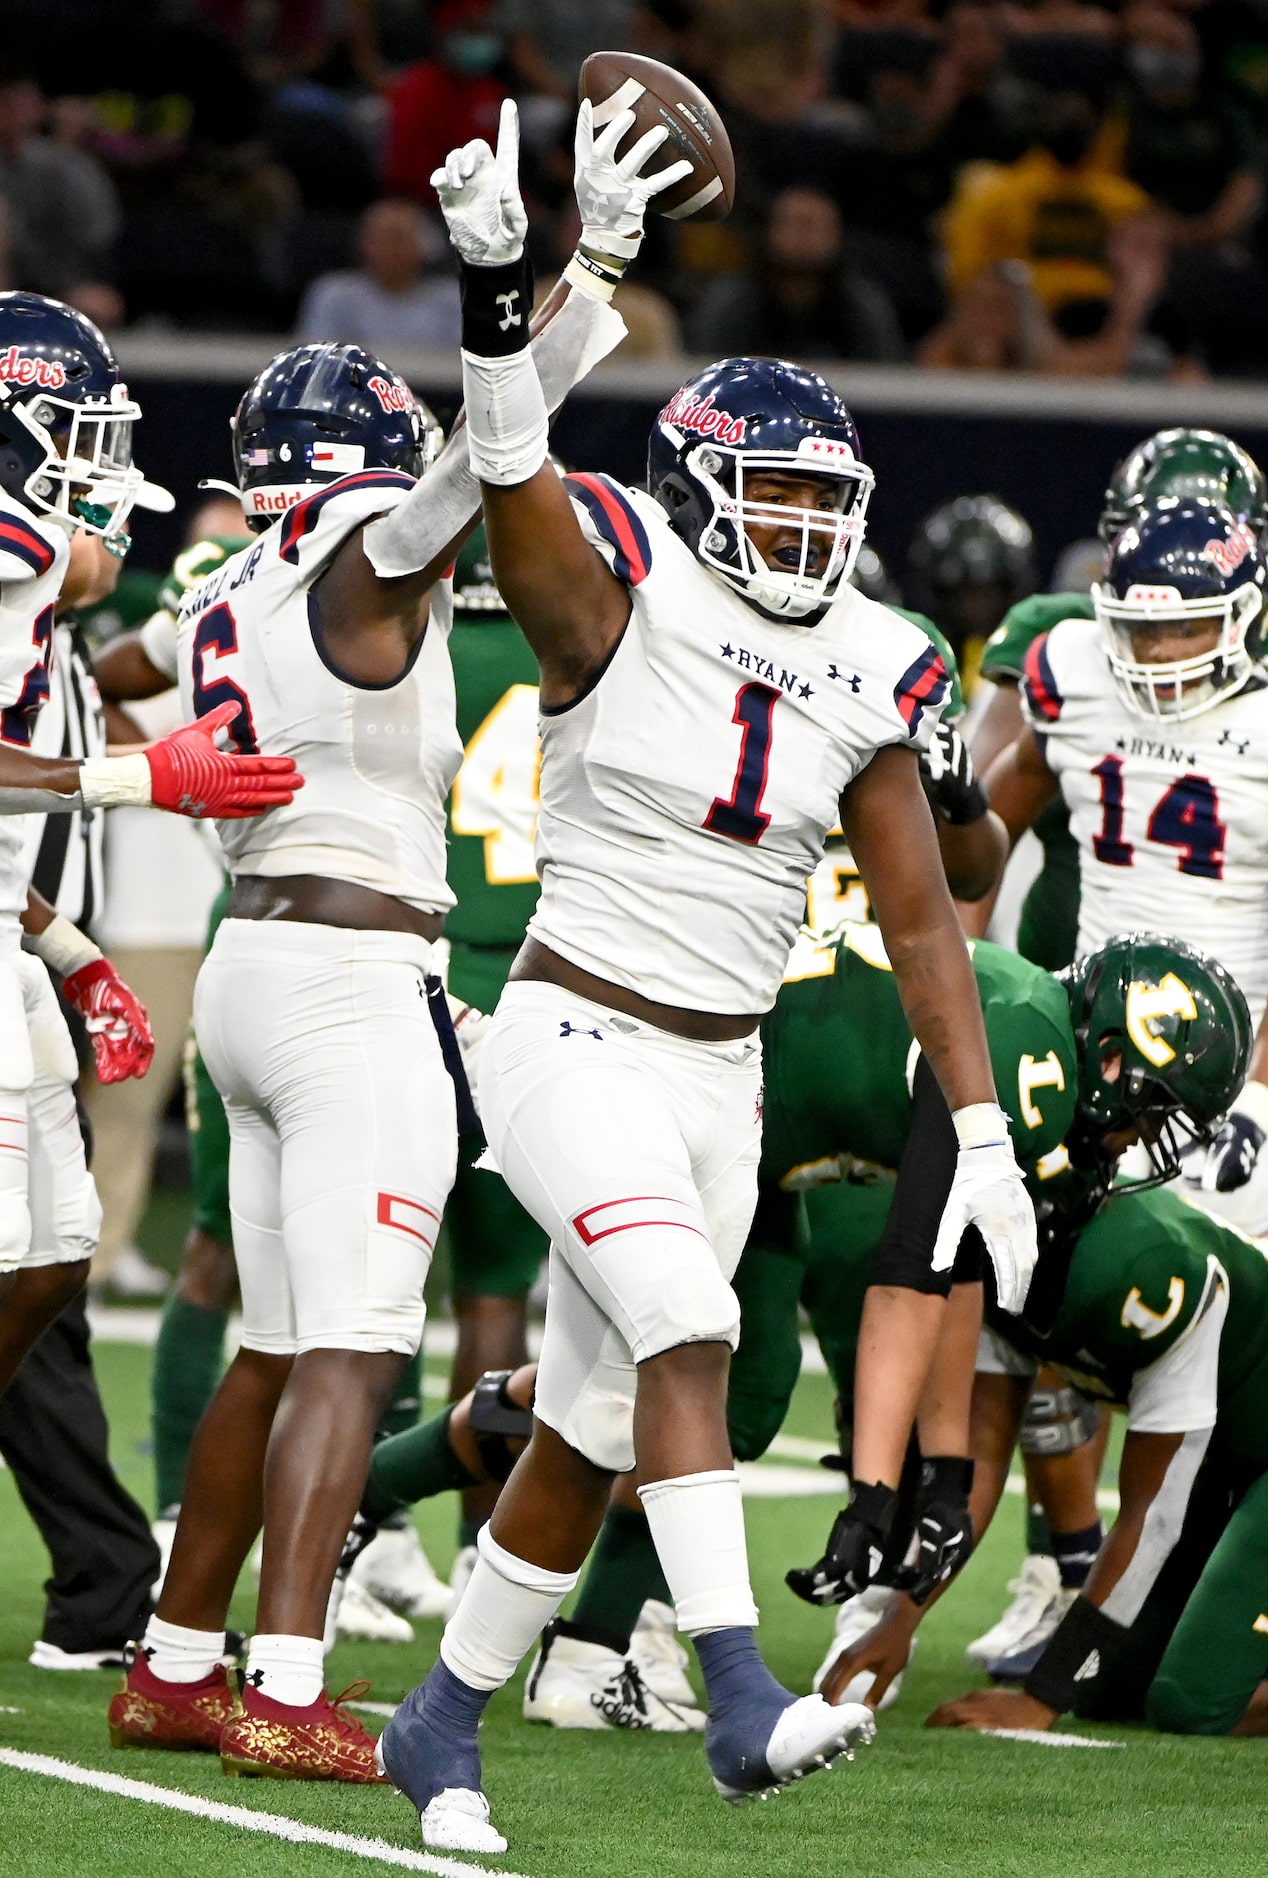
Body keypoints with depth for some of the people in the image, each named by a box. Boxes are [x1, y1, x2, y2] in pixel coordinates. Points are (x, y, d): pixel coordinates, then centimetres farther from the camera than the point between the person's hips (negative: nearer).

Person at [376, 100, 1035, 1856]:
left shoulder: (862, 675, 4)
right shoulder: (621, 604, -10)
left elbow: (921, 920, 8)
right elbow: (514, 482, -31)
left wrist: (982, 1133, 4)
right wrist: (501, 291, -47)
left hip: (721, 1079, 6)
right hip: (576, 1039, -6)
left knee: (588, 1434, 8)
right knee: (688, 1333, -25)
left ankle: (442, 1726, 22)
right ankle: (743, 1705, -31)